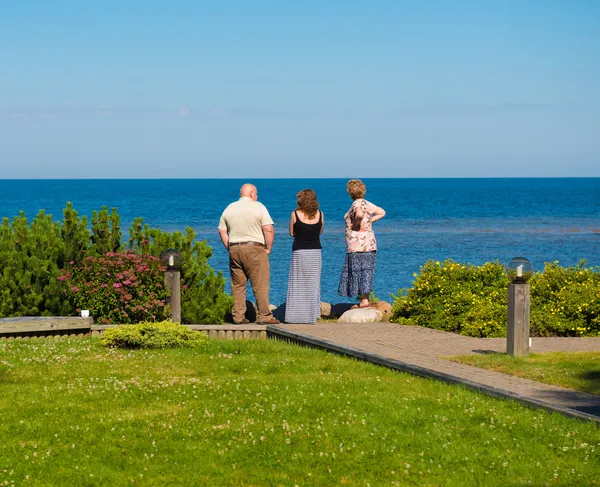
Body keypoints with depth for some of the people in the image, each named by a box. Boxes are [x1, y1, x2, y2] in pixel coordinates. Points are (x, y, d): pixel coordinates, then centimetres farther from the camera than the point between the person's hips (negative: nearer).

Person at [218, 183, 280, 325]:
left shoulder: (229, 208, 11)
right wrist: (268, 248, -2)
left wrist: (230, 248, 14)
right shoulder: (258, 207, -3)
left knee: (237, 285, 8)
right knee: (260, 285, -2)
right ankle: (264, 316, -4)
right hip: (254, 248, -5)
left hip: (234, 249, 5)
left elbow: (222, 231, 13)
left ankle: (238, 316, 7)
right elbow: (268, 229, -10)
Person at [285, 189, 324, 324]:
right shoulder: (320, 215, -2)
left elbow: (291, 233, 2)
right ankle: (311, 315, 8)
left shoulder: (295, 214, -8)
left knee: (297, 284, 5)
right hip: (315, 252, 2)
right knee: (313, 284, 8)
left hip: (299, 252, -2)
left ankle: (295, 316, 3)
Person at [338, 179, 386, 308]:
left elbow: (359, 214, -35)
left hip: (358, 244, -9)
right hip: (369, 243, 9)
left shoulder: (357, 204, -13)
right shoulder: (367, 204, 12)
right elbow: (382, 212, 22)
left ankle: (364, 301, -6)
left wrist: (356, 224, -16)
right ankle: (364, 300, 13)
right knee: (365, 272, 11)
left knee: (358, 272, -5)